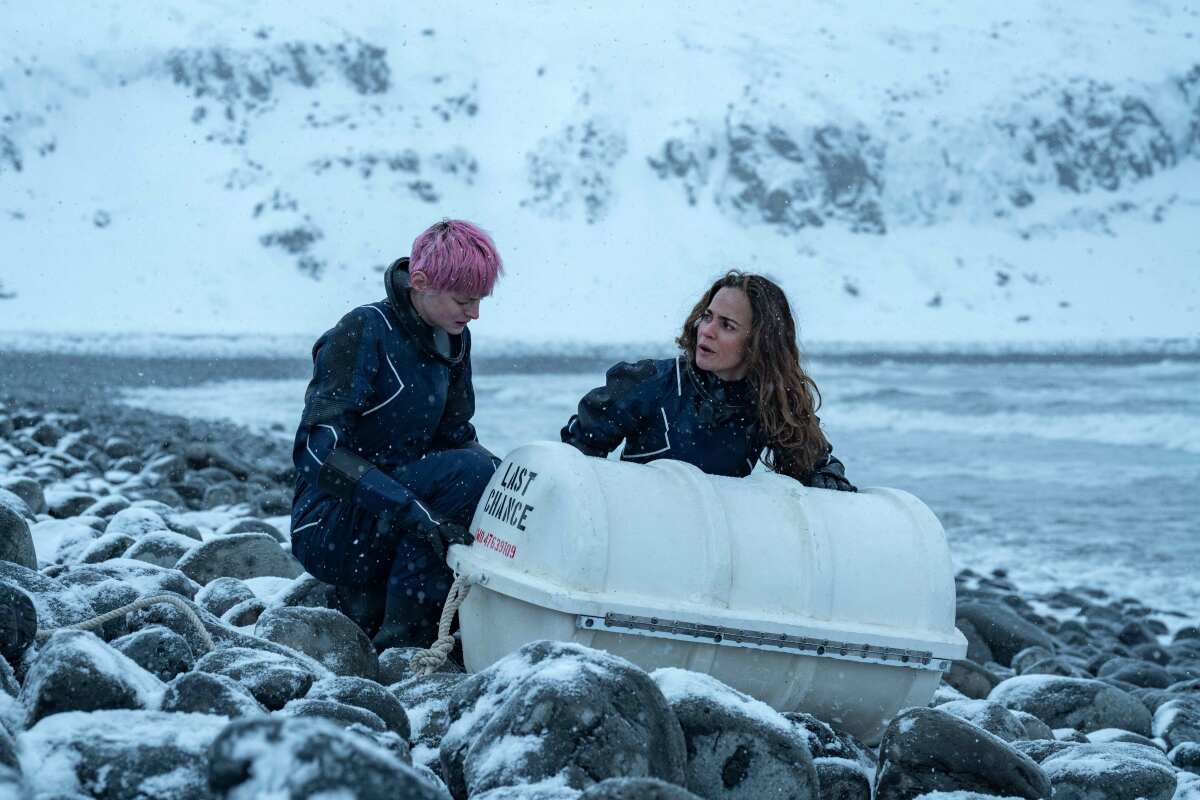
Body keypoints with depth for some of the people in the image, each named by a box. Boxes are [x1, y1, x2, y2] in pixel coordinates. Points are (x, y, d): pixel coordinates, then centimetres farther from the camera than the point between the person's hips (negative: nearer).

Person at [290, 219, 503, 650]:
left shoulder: (453, 341, 6)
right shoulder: (363, 332, -17)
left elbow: (455, 437, 12)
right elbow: (318, 447, -25)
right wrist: (409, 509, -36)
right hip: (328, 528, -8)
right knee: (468, 472, -25)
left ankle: (366, 597, 2)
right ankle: (402, 639, -20)